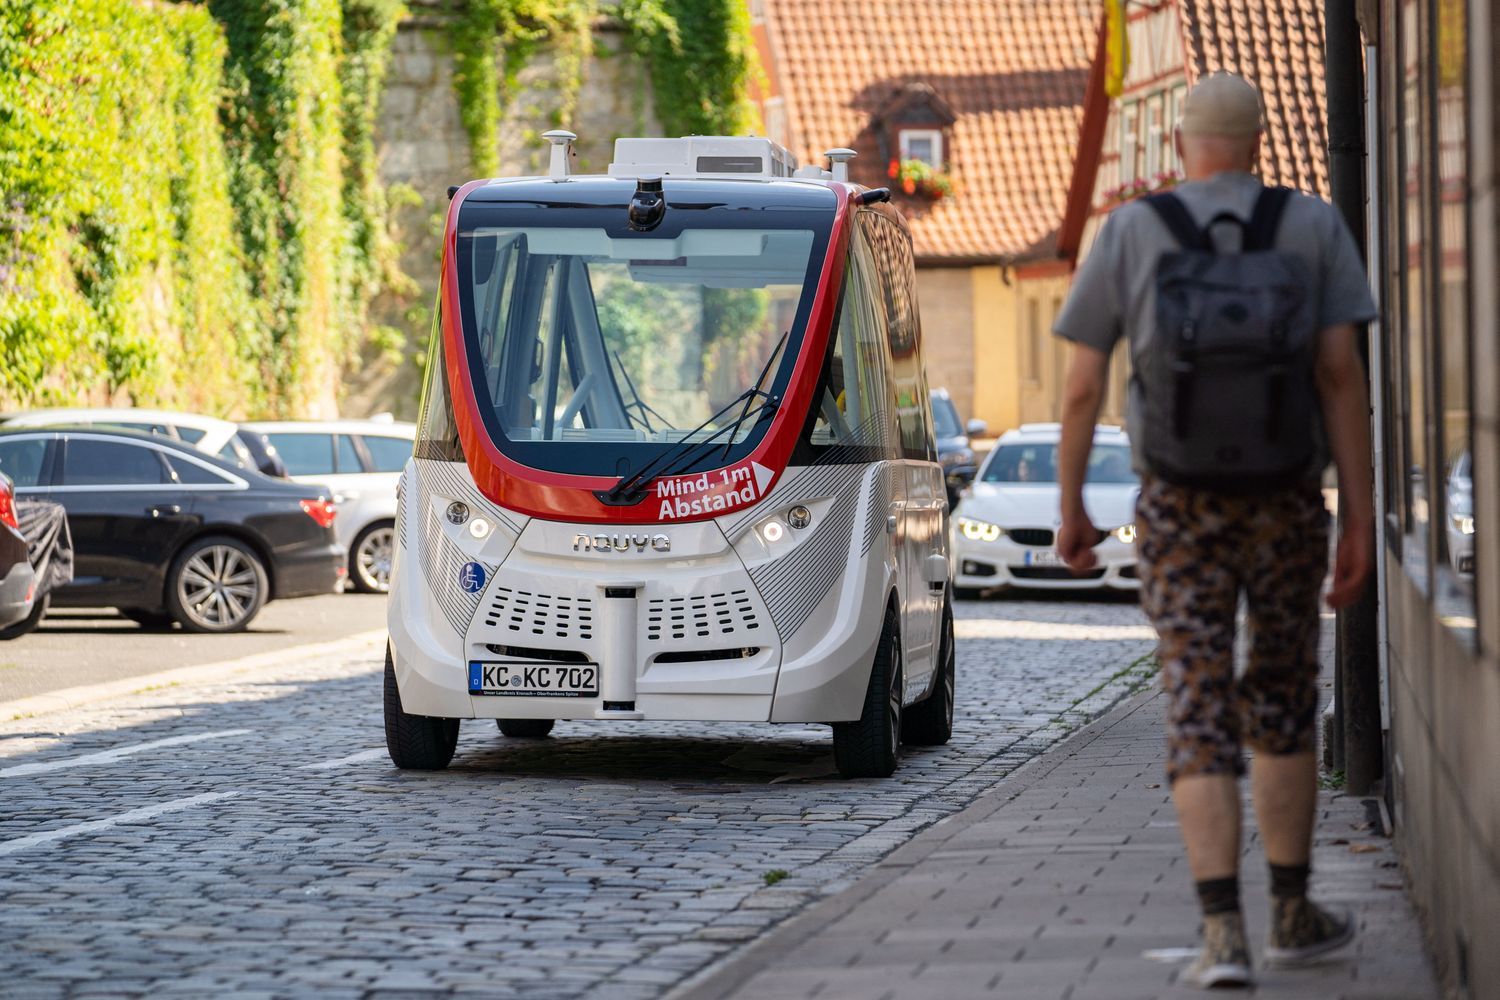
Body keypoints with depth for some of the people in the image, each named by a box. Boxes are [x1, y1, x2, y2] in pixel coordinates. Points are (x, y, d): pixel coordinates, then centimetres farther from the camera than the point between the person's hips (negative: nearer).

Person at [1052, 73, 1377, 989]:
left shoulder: (1129, 234, 0)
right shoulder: (1314, 228, 0)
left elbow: (1082, 386, 0)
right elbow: (1342, 373, -7)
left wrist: (1070, 510, 13)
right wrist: (1362, 520, -6)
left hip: (1181, 508, -1)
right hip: (1287, 502, 1)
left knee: (1200, 721, -3)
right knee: (1281, 704, 19)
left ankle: (1224, 935, -18)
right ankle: (1292, 915, 26)